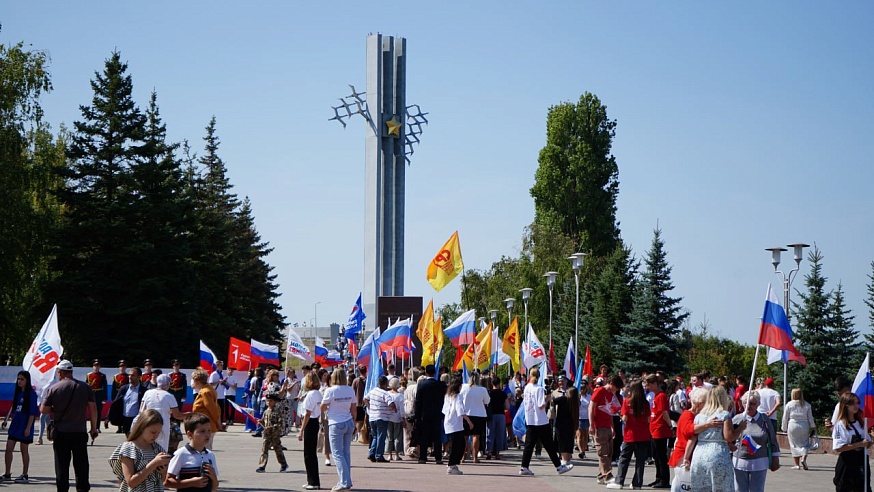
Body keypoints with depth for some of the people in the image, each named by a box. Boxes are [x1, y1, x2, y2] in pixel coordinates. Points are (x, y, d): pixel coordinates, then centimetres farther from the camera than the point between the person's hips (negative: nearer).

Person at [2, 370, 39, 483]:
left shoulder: (31, 394, -12)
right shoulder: (17, 392, 8)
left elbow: (32, 412, -15)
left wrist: (28, 427, -18)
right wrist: (6, 419, 12)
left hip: (25, 426, -7)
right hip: (15, 424, 7)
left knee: (24, 450, 2)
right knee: (8, 449, 5)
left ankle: (24, 475, 11)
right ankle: (7, 474, 13)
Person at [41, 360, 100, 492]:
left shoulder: (54, 388, -5)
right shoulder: (85, 387, 0)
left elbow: (43, 409, -4)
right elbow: (93, 408, 0)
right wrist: (94, 428, 7)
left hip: (61, 432, -1)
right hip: (80, 432, 1)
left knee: (61, 465, 5)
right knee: (81, 464, 7)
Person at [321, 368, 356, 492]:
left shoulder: (330, 391, -10)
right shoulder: (350, 390, 3)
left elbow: (322, 408, -2)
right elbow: (353, 409, 8)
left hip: (336, 425, -5)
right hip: (349, 423, 5)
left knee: (338, 454, -1)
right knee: (346, 453, 12)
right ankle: (346, 481, 14)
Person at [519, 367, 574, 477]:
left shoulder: (527, 388, 6)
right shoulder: (539, 389, -14)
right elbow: (541, 406, -20)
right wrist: (547, 400, -3)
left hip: (530, 421, 6)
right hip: (540, 421, -6)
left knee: (529, 444, 7)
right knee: (549, 445, 1)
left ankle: (524, 467, 1)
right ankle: (559, 466, 8)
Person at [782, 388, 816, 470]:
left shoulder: (789, 405, -1)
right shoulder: (807, 405, 4)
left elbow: (785, 418, 2)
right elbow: (810, 418, 8)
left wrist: (785, 428, 10)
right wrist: (813, 427, 18)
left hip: (792, 426, -1)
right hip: (804, 426, 1)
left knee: (794, 445, 5)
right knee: (805, 444, 9)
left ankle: (797, 464, 3)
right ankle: (803, 459, -15)